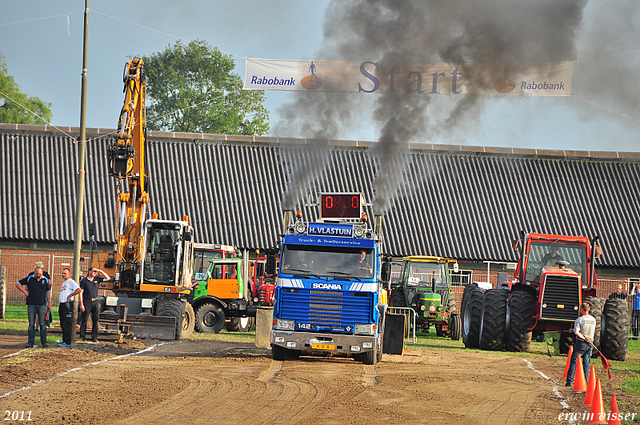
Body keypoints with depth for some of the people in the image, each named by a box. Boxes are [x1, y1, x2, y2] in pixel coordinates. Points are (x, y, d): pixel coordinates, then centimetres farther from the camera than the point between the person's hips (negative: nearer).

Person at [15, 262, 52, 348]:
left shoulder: (45, 280, 6)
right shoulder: (29, 279, 2)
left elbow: (48, 292, 14)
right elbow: (17, 284, 8)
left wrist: (49, 303, 10)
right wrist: (24, 292, 0)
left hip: (42, 305, 0)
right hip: (31, 304, 0)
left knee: (42, 324, 0)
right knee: (31, 324, 2)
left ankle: (44, 342, 5)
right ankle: (31, 342, 5)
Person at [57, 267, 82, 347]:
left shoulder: (71, 282, -6)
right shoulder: (63, 283, 23)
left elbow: (79, 290, -21)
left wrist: (70, 295, -19)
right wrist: (60, 307, 19)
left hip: (68, 305, -10)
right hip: (62, 305, 10)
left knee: (67, 324, -12)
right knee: (63, 325, 11)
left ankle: (67, 342, -15)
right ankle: (64, 340, 16)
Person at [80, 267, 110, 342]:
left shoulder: (97, 279, 12)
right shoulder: (84, 280, 0)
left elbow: (108, 278, 16)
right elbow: (81, 293, -3)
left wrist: (100, 271, 4)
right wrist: (81, 304, -11)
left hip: (95, 302, 4)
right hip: (87, 301, -4)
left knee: (95, 320, 2)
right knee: (84, 320, -4)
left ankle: (94, 337, 5)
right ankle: (82, 336, 1)